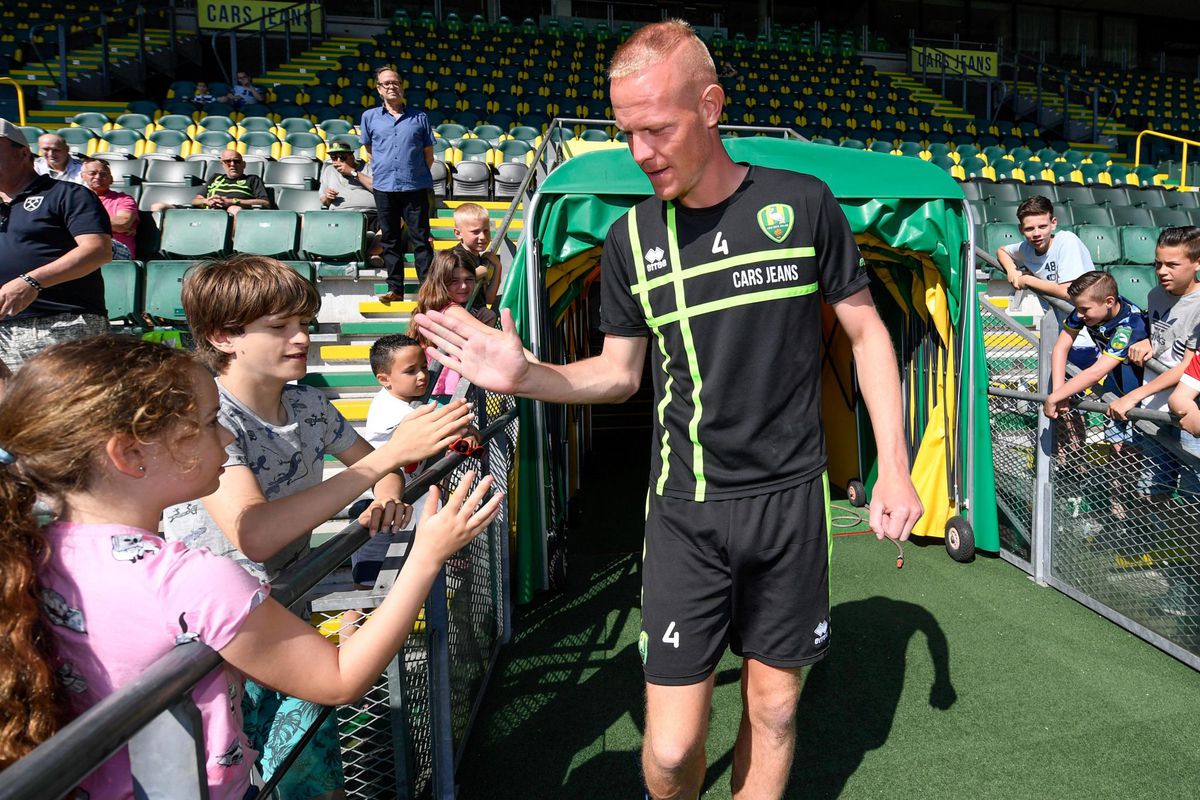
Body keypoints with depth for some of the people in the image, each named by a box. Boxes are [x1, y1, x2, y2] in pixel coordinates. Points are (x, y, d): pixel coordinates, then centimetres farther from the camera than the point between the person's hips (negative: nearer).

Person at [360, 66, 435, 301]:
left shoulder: (419, 117, 7)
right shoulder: (370, 117, 9)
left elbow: (428, 154, 12)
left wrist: (416, 173, 10)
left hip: (415, 187, -2)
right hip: (384, 187, 2)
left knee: (420, 239, -2)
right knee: (390, 240, 6)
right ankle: (395, 288, 12)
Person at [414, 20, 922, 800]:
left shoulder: (803, 203, -5)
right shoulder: (631, 238, -1)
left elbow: (867, 332, 4)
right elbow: (619, 372, 8)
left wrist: (894, 465, -1)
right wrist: (527, 376, -10)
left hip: (791, 499, 0)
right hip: (686, 509, 0)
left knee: (773, 708, 14)